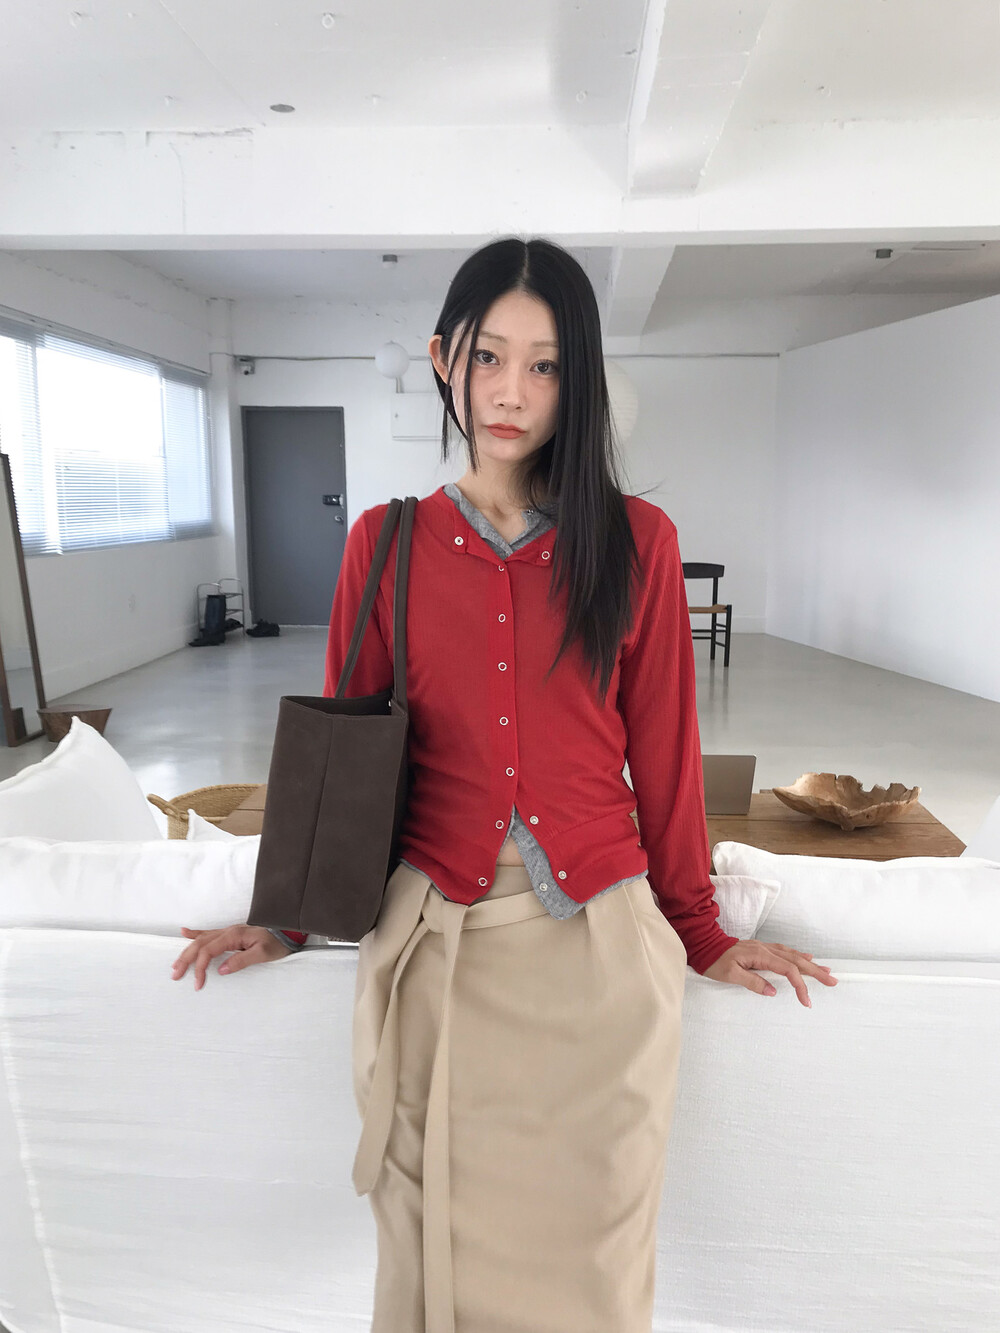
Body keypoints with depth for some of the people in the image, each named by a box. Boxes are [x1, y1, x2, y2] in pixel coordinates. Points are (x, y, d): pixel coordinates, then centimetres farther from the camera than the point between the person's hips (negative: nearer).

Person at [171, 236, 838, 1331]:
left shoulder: (635, 542, -2)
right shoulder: (385, 543, 1)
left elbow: (664, 750, 3)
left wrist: (700, 933, 8)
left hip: (596, 942, 0)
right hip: (433, 938, 1)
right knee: (434, 1242, 17)